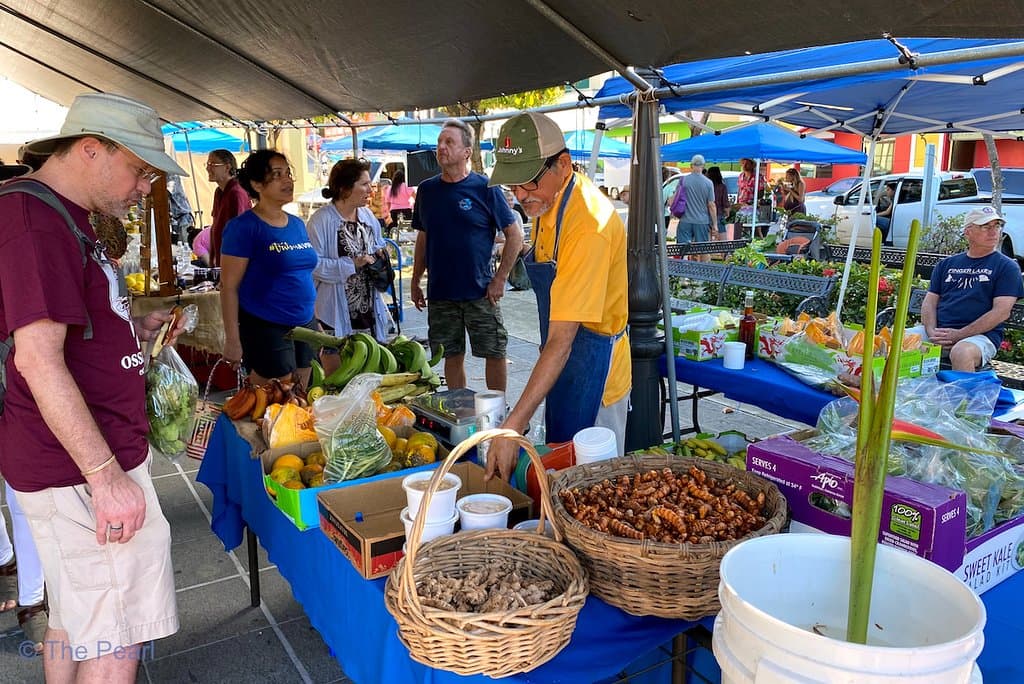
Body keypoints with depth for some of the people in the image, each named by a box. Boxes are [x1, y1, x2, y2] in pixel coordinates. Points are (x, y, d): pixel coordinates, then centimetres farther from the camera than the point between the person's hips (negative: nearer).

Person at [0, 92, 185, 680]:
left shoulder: (62, 216, 16)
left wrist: (136, 330, 11)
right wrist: (106, 474, -25)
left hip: (75, 461, 10)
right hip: (82, 469, -10)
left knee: (74, 621, 21)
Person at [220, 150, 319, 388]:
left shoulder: (298, 224, 11)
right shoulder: (244, 227, -10)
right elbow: (228, 286, -12)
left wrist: (314, 324, 18)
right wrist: (232, 340, -15)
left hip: (304, 326, 7)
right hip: (266, 330, -7)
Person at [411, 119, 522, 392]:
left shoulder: (485, 188, -6)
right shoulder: (427, 189, 7)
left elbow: (515, 236, -5)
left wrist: (500, 280, -10)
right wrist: (415, 282, 11)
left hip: (480, 292, -3)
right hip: (440, 293, 4)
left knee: (494, 353, 3)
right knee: (452, 356, 12)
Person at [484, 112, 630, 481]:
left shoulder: (589, 224, -29)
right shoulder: (545, 200, 0)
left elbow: (562, 340, -33)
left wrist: (514, 425, -35)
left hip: (592, 367, -9)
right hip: (558, 366, 9)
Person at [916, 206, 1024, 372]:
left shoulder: (1007, 267, 7)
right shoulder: (946, 264, 20)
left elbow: (1001, 312, -4)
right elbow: (930, 302, 14)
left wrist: (959, 335, -12)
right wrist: (932, 332, -7)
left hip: (980, 335, -4)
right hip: (938, 330, 4)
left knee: (961, 352, -38)